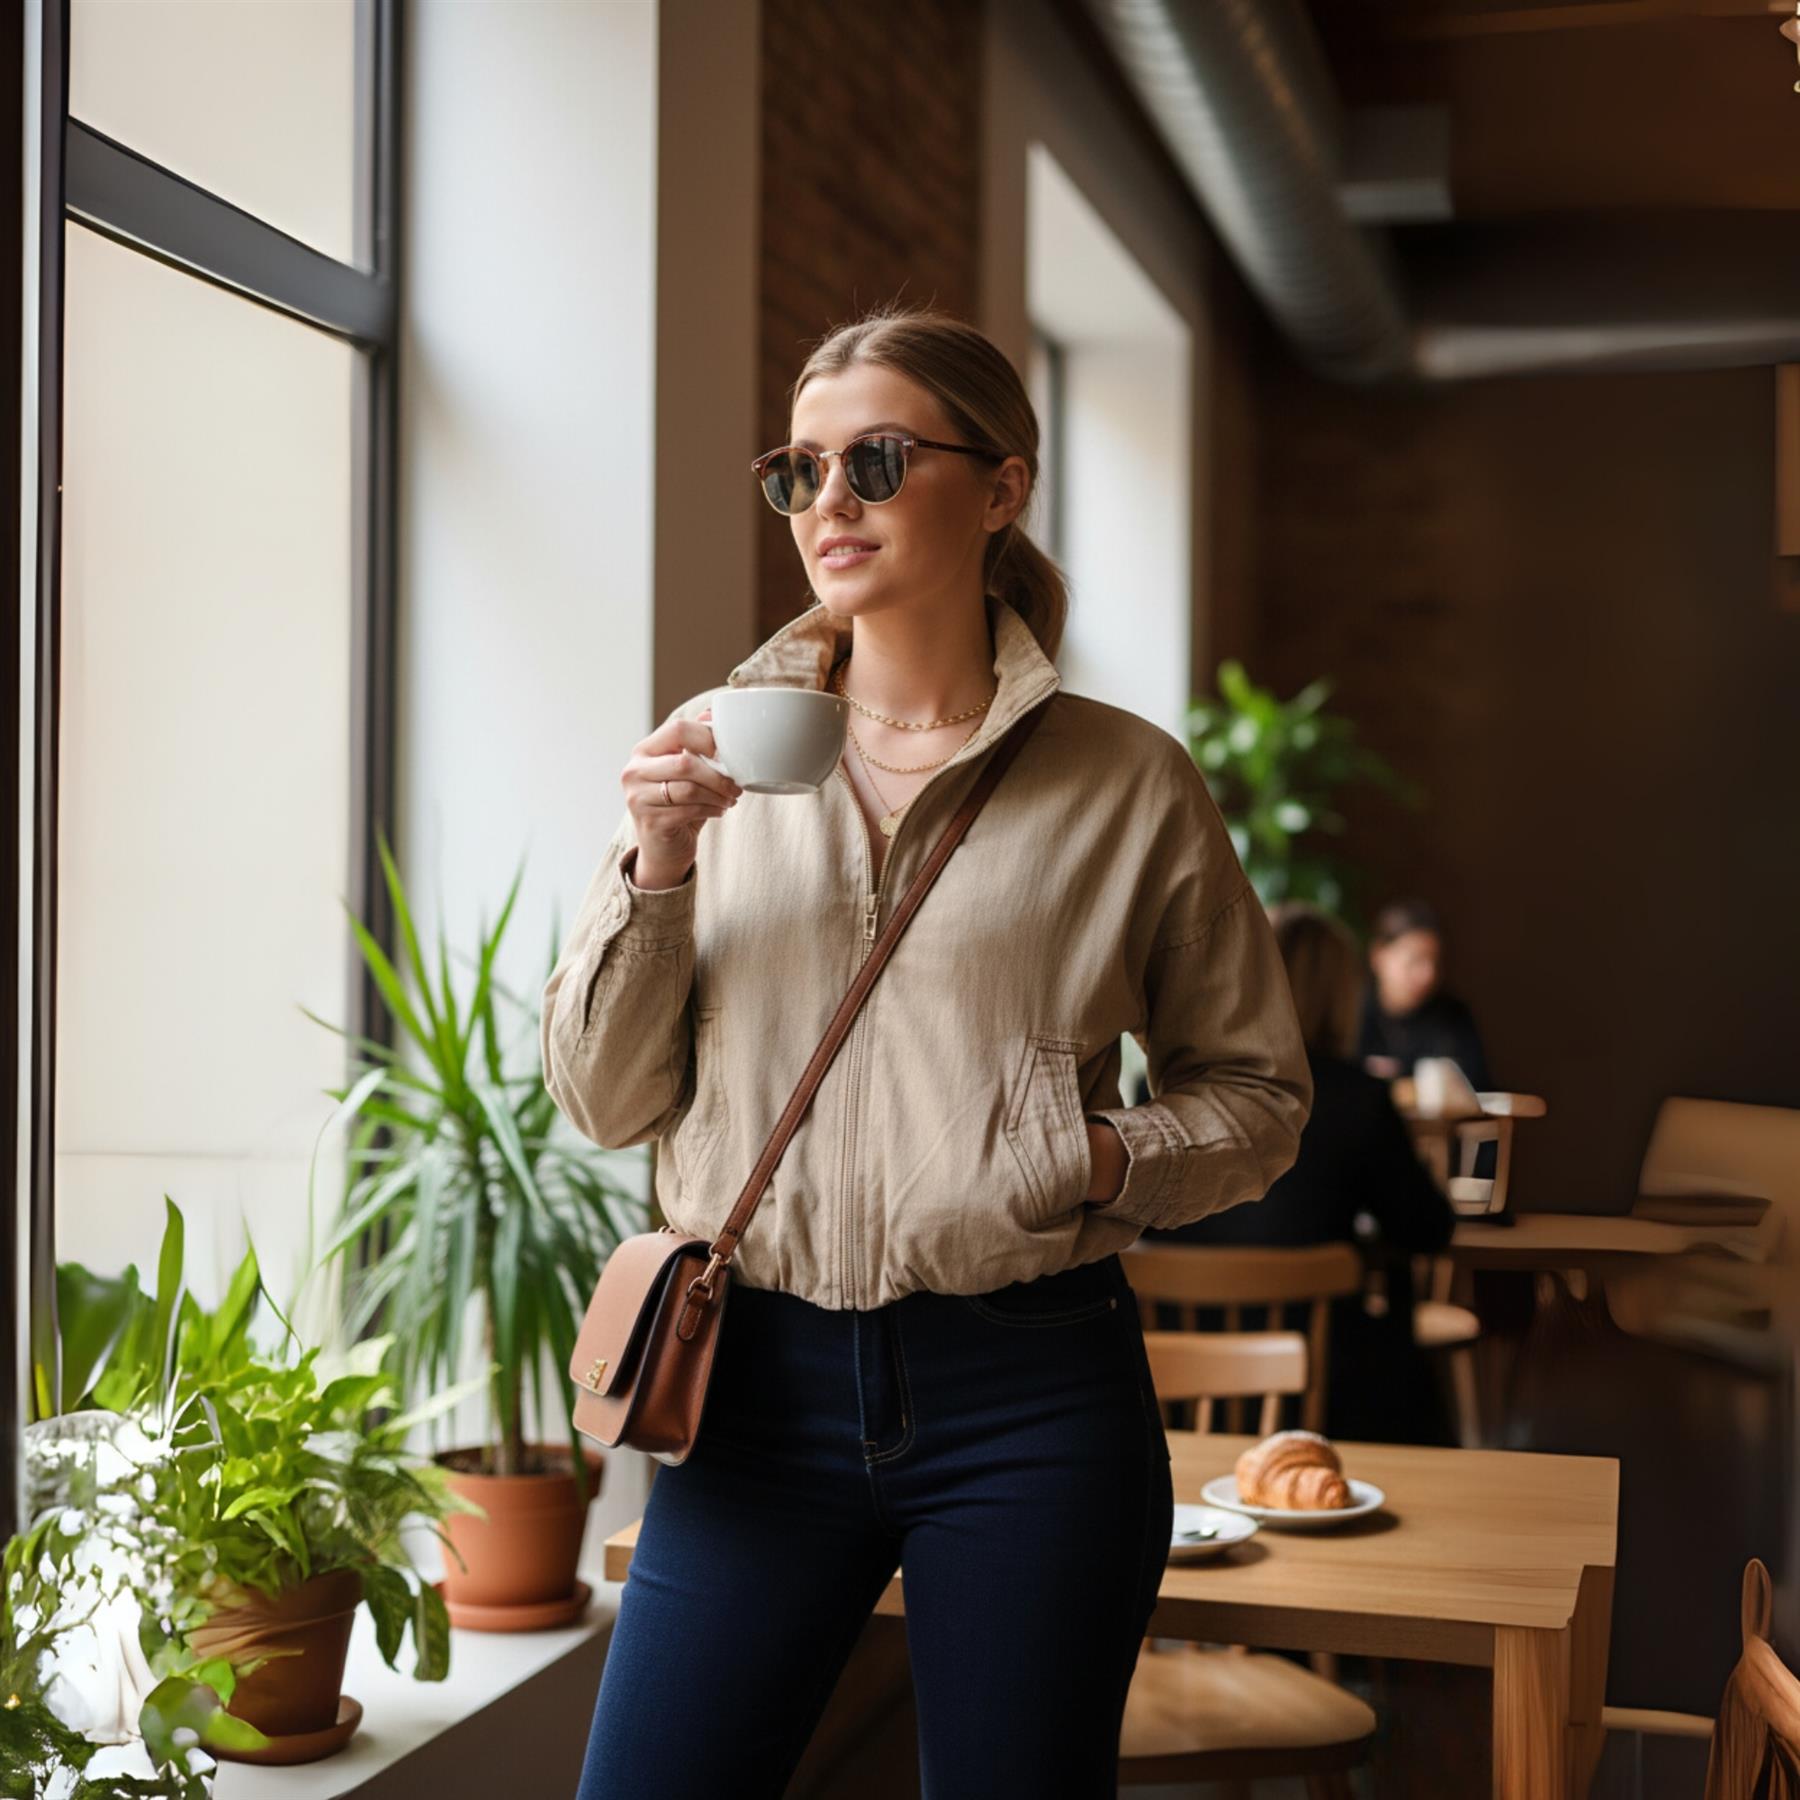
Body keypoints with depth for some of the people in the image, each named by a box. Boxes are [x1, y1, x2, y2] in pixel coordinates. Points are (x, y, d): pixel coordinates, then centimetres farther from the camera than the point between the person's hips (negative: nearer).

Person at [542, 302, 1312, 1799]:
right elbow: (608, 1100, 4)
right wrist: (658, 872, -11)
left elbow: (1258, 1089, 8)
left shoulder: (1127, 783, -1)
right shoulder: (714, 749, 5)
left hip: (1031, 1399, -1)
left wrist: (1112, 1157, -12)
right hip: (763, 1379, 1)